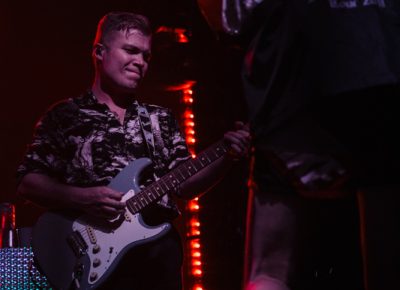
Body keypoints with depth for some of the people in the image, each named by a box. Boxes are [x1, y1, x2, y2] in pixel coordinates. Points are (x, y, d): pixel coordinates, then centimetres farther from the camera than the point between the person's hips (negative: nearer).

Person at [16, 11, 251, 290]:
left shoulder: (161, 119, 15)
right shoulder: (65, 116, 3)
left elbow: (184, 184, 9)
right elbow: (28, 182, -1)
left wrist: (227, 157, -7)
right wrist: (80, 198, -17)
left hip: (161, 251, 3)